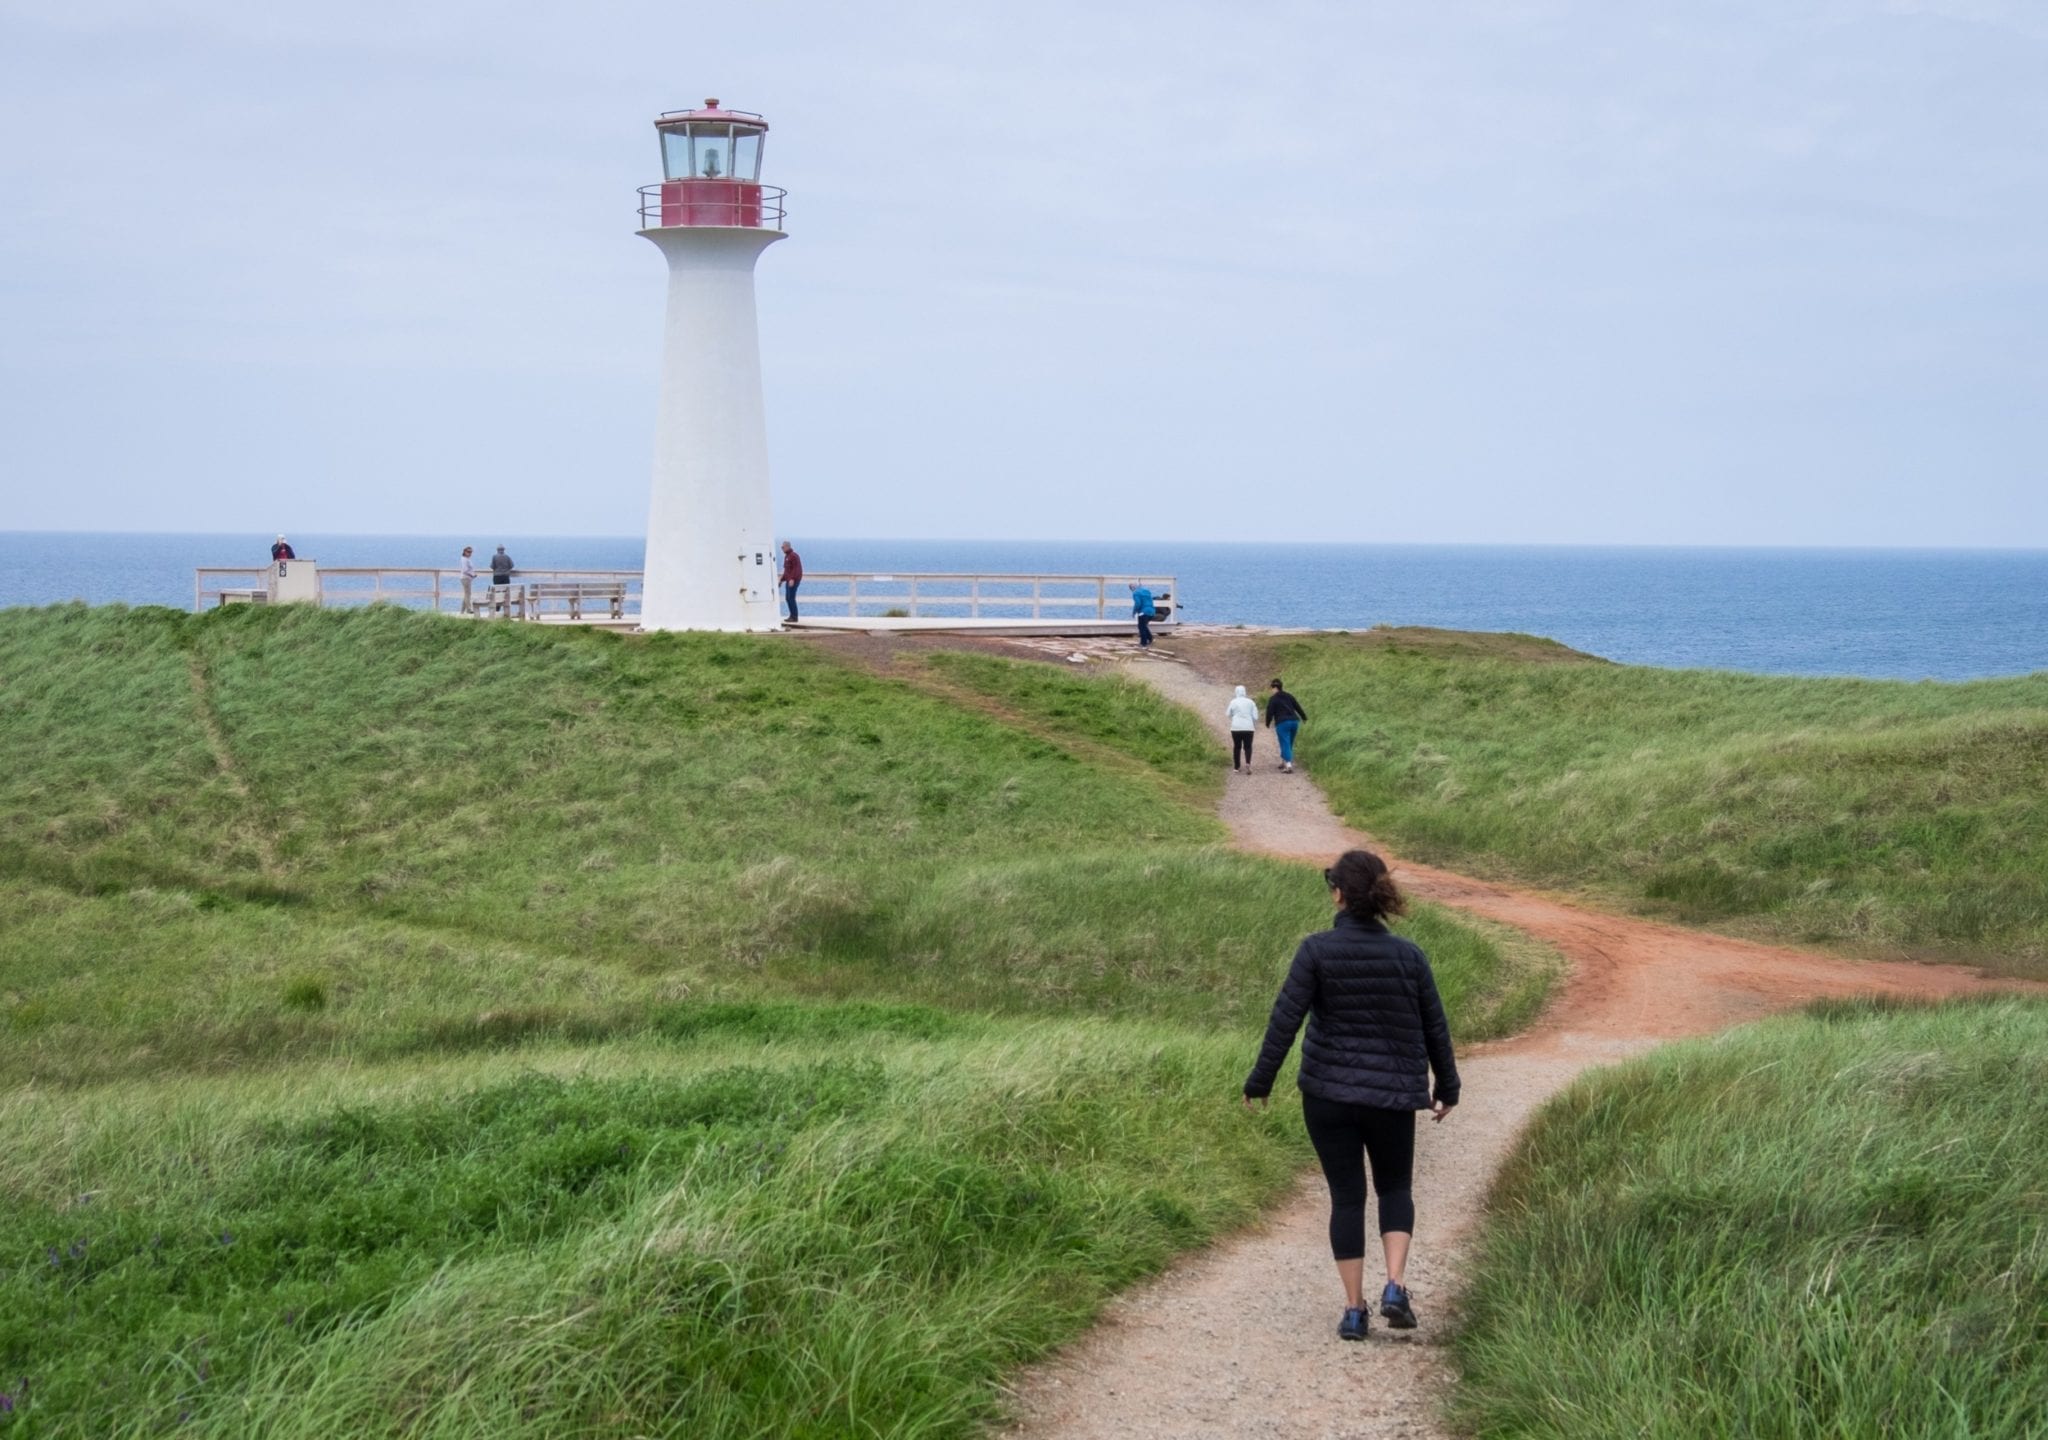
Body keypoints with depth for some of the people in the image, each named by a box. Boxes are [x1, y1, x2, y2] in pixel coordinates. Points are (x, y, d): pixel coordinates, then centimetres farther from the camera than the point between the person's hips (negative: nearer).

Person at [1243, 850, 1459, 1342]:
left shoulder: (1317, 950, -10)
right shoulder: (1408, 955, -2)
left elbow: (1285, 1019, -11)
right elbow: (1435, 1028, 6)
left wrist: (1260, 1081, -1)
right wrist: (1446, 1088, 19)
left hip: (1328, 1094, -1)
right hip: (1393, 1095, 1)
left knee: (1346, 1195, 9)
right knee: (1395, 1187, 19)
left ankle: (1354, 1309, 7)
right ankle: (1395, 1287, -1)